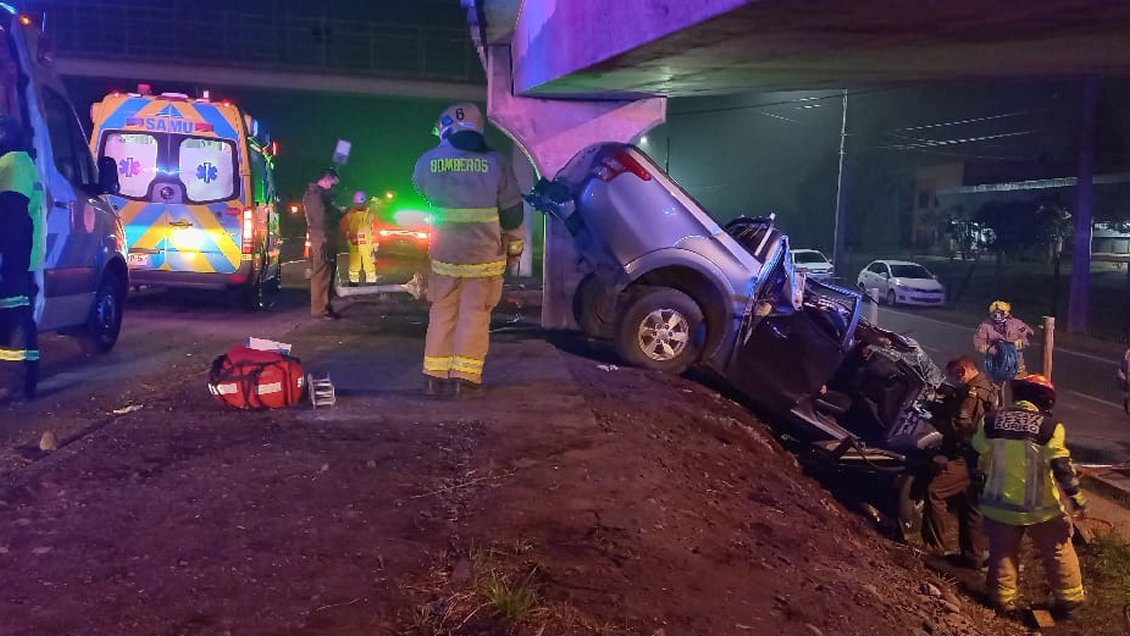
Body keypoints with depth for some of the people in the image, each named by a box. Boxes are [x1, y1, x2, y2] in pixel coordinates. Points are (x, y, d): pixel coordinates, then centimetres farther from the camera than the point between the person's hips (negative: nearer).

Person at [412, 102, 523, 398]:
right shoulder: (495, 162, -6)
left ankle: (435, 375, 15)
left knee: (442, 314, 12)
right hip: (484, 255, -2)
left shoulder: (426, 162, -2)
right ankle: (465, 378, 2)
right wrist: (514, 247, 12)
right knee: (474, 315, 4)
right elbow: (512, 212, 0)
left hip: (444, 254, 2)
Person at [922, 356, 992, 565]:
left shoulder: (972, 393, -14)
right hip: (975, 459, 11)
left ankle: (936, 548, -16)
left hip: (964, 458, -11)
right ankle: (973, 554, 23)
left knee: (934, 492, -18)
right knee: (970, 507, 16)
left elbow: (959, 427, -22)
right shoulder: (986, 390, 20)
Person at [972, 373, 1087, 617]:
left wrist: (982, 490, 22)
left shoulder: (991, 422, -2)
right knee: (1058, 552, 17)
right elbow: (1062, 468, -14)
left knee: (1002, 552, 17)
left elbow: (979, 460, 7)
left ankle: (1003, 598, 24)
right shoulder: (1049, 427, -13)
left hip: (1000, 504, 2)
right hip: (1040, 507, -2)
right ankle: (1070, 598, 27)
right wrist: (1077, 498, -4)